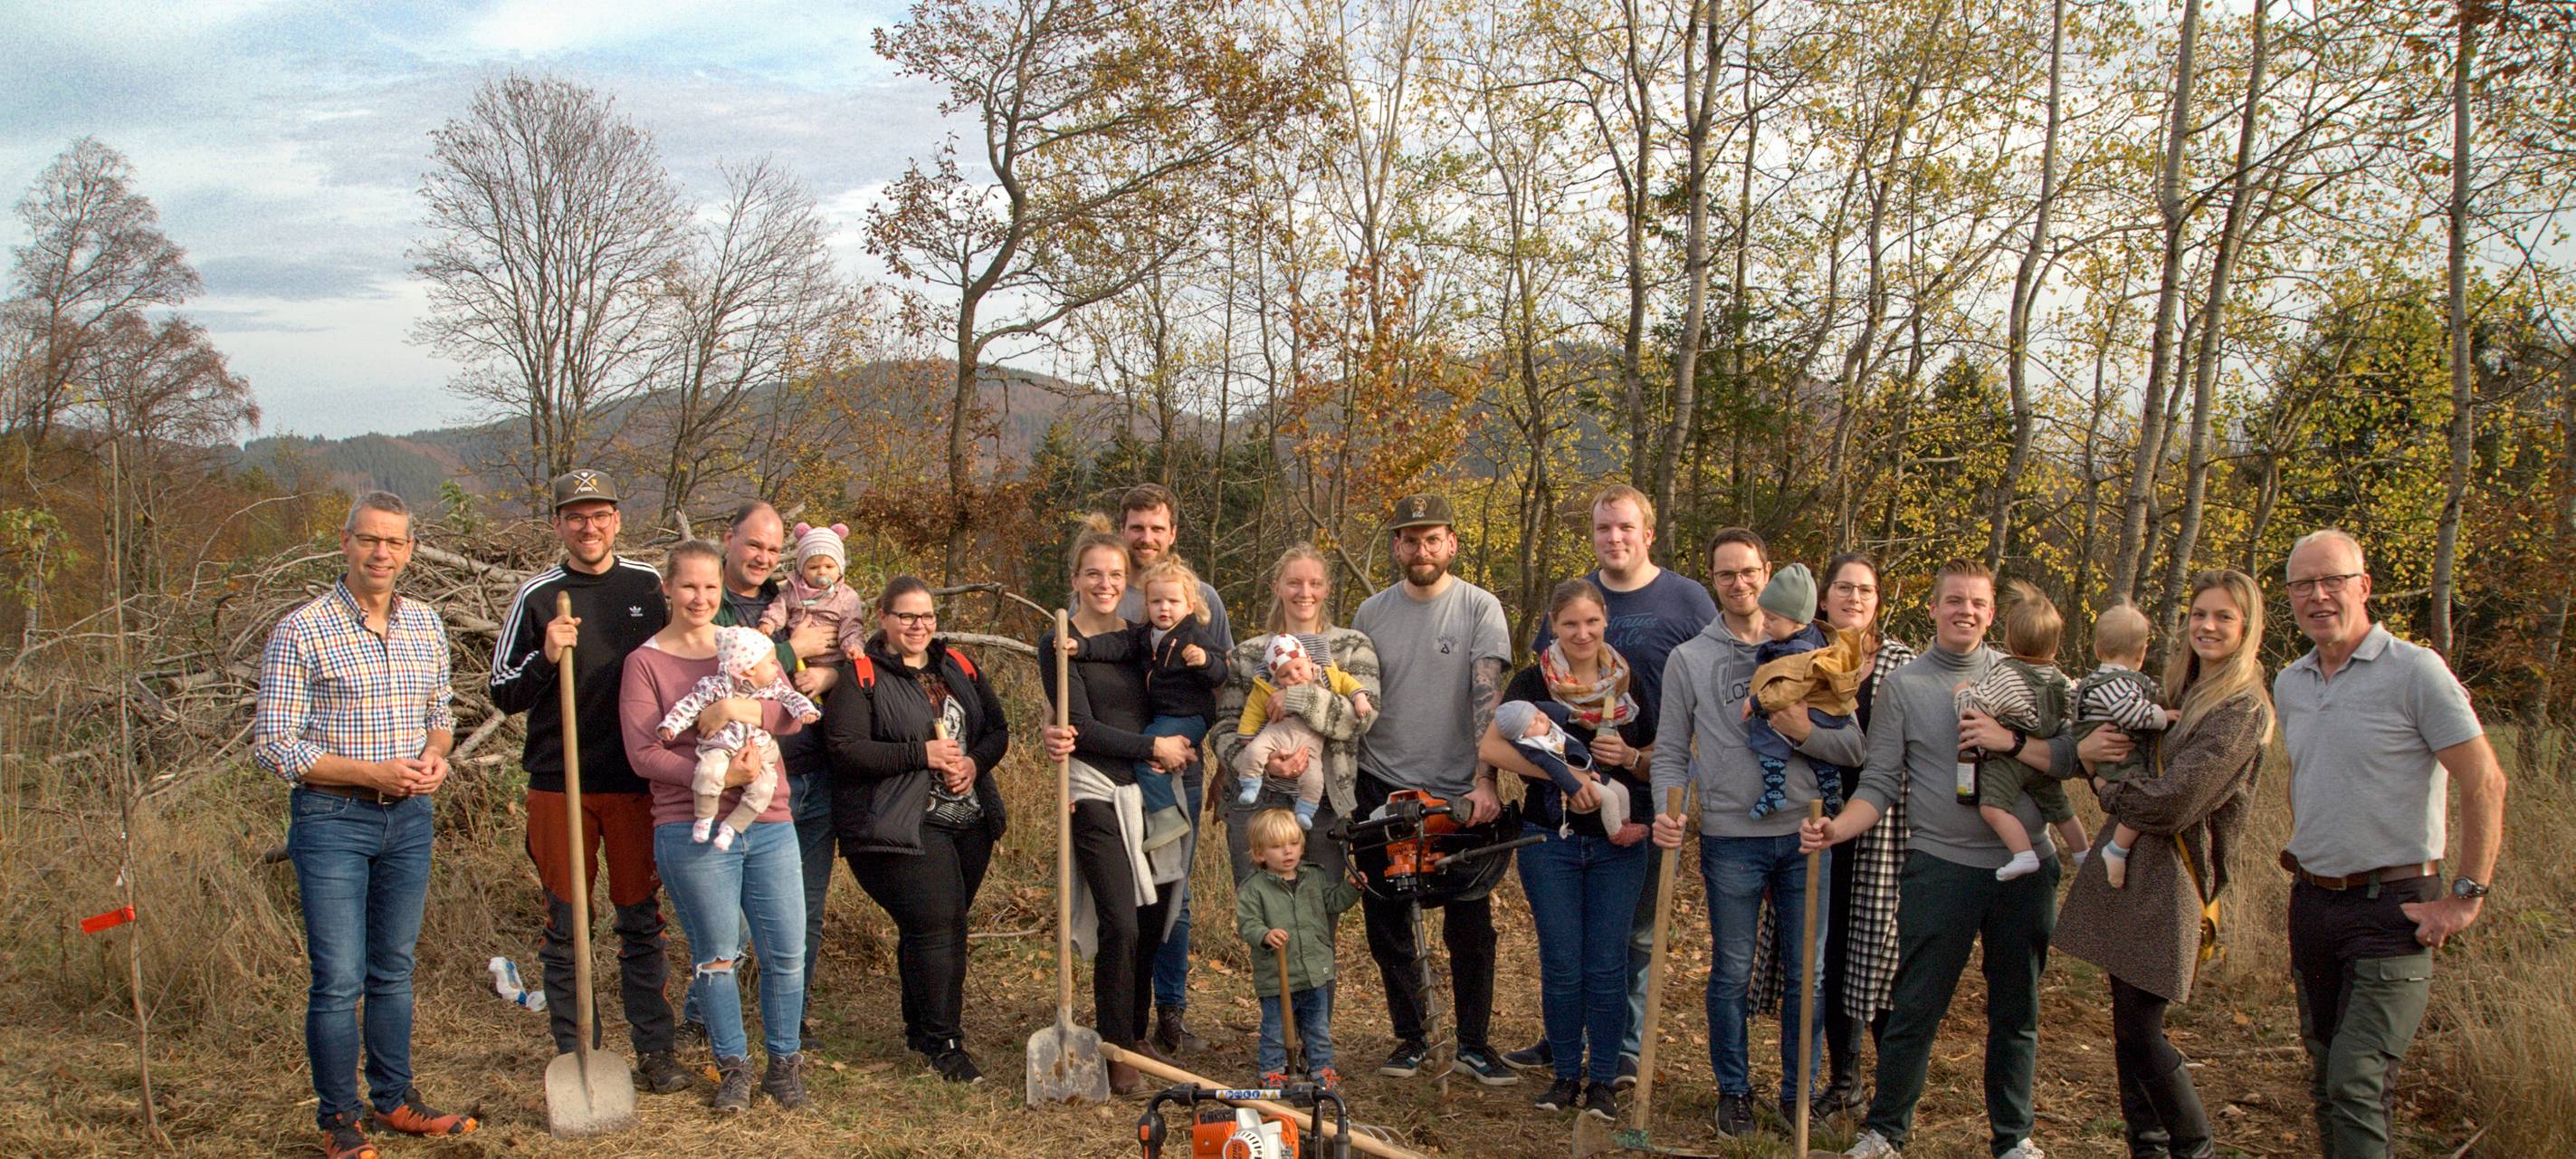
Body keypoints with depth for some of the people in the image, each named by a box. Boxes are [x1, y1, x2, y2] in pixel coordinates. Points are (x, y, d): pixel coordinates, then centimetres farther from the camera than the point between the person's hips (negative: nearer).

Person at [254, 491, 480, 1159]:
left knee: (394, 970, 16)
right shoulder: (301, 633, -11)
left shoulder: (425, 625, 6)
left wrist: (436, 754, -4)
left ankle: (395, 1101, 29)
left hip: (409, 816, 5)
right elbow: (272, 745, -12)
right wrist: (372, 773, -19)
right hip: (332, 821, -5)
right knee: (338, 980, -1)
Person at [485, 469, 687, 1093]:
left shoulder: (650, 585, 4)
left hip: (636, 783, 1)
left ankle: (655, 1048, 16)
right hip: (558, 784, -1)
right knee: (564, 925, 6)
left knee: (641, 922, 7)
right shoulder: (537, 595, 0)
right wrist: (544, 657, -17)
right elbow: (502, 692, 3)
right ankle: (572, 1053, 18)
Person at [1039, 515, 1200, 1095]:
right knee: (1121, 925, -11)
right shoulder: (1060, 645, -2)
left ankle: (1135, 1036, 24)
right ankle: (1116, 1052, 2)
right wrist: (1154, 748, -11)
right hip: (1098, 794, -5)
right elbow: (1083, 727, -10)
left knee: (1152, 924, 7)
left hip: (1155, 791, 5)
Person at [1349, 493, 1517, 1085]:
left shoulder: (1480, 609, -4)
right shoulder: (1371, 613, 6)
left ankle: (1473, 1044, 17)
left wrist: (1485, 780, -26)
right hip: (1383, 788, 3)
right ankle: (1410, 1036, 25)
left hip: (1460, 792, -3)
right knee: (1388, 926, 10)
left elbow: (1488, 698, -15)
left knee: (1471, 928, 3)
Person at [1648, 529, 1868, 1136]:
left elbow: (1854, 748, 3)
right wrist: (1668, 810, -13)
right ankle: (1733, 1090, 24)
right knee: (1733, 974, 8)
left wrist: (1805, 733, -15)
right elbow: (1670, 752, 4)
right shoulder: (1688, 659, 6)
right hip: (1731, 838, -1)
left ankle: (1800, 1093, 23)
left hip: (1805, 836, 1)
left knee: (1808, 974, 8)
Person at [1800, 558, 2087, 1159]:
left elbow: (2075, 754, 0)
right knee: (1915, 1009, 1)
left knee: (2016, 1012, 12)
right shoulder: (1901, 685, 3)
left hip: (2025, 866, 2)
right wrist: (1835, 828, -17)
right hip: (1940, 867, -2)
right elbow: (1880, 784, -1)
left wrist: (2012, 743, -16)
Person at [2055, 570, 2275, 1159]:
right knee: (2129, 1026, 11)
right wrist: (2091, 749, -5)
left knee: (2140, 1032, -5)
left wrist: (2110, 792, -1)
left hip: (2166, 877, -7)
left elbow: (2172, 802, -18)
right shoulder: (2181, 692, 15)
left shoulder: (2241, 709, -10)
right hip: (2125, 868, 7)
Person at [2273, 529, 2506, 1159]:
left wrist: (2466, 897, -12)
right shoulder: (2289, 684, 10)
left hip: (2391, 905, -7)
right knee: (2326, 1078, 13)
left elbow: (2485, 782, -12)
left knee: (2356, 1083, -13)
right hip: (2311, 902, 7)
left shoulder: (2415, 671, -10)